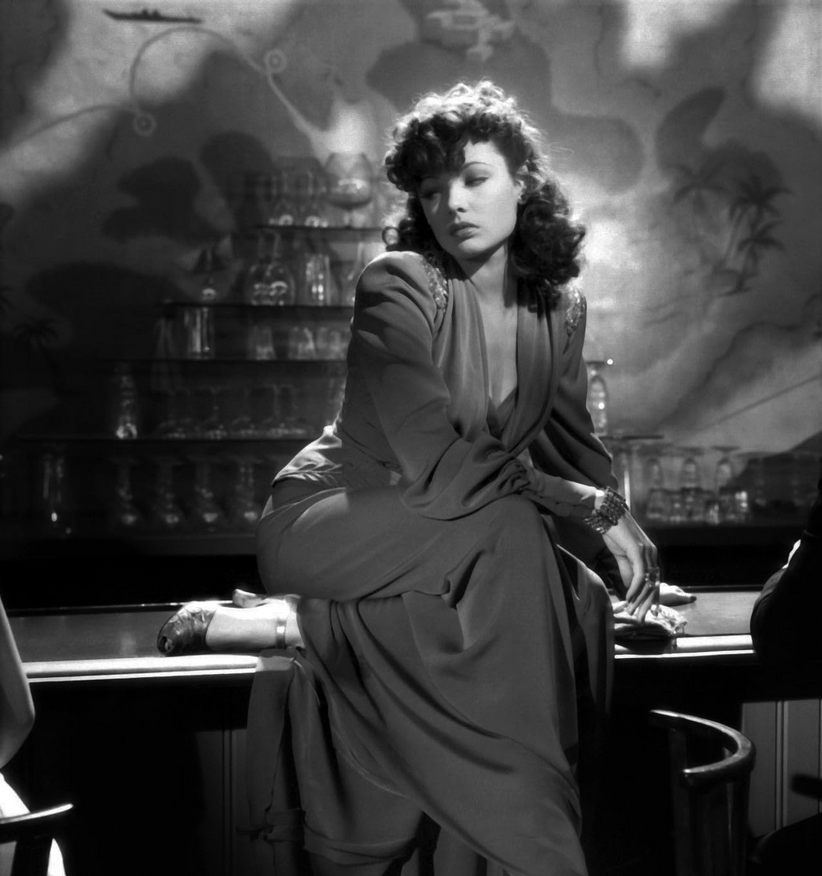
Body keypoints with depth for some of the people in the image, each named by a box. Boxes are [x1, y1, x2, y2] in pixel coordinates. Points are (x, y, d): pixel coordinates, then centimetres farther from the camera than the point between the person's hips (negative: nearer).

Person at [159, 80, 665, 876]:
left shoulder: (558, 305, 4)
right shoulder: (395, 289, -15)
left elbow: (571, 445, 12)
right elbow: (432, 465, -22)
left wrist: (621, 535, -5)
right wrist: (582, 508, -22)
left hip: (456, 540, 6)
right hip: (337, 520, -6)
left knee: (573, 594, -25)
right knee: (510, 538, -32)